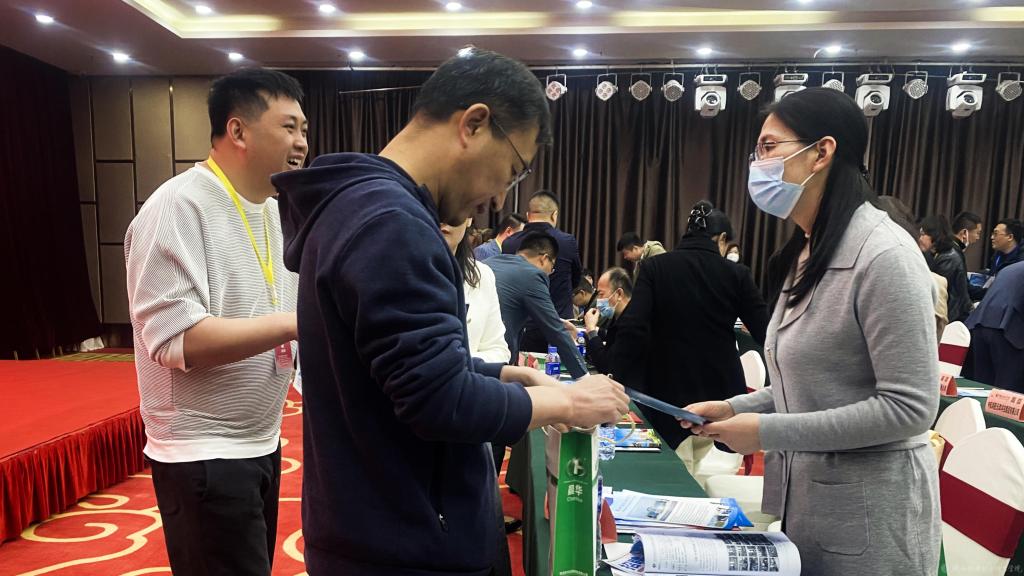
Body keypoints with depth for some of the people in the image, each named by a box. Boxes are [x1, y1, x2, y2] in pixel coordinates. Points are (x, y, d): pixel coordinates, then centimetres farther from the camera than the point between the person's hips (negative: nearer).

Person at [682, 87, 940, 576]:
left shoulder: (883, 254, -20)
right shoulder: (804, 254, 6)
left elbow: (910, 406, -22)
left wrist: (769, 432, -22)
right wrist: (735, 408, -2)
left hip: (868, 508, -7)